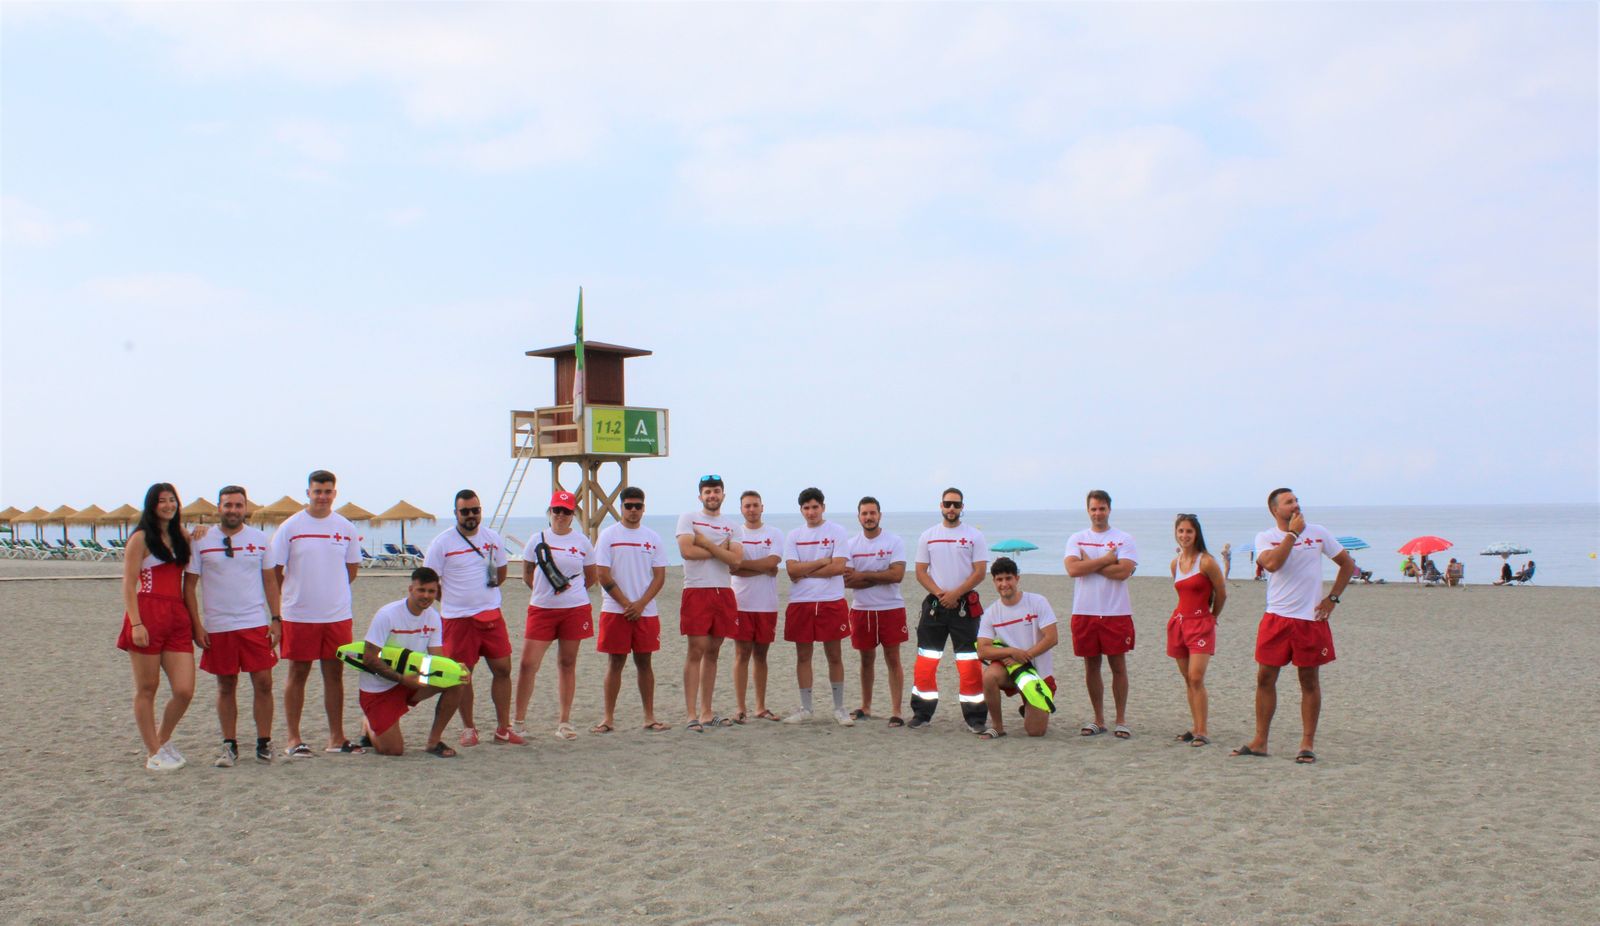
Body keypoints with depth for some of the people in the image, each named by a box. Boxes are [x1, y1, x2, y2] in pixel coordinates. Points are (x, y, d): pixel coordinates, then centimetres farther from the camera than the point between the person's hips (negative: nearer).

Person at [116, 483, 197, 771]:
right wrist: (136, 624, -16)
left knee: (184, 690, -2)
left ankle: (163, 741, 22)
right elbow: (128, 584, -6)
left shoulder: (180, 535, 18)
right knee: (147, 688, 4)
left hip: (178, 618, 5)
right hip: (148, 617, -5)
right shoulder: (141, 538, 0)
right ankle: (153, 753, 14)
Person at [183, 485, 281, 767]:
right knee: (226, 686, 6)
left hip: (256, 624, 1)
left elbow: (270, 581, 10)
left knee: (263, 683, -3)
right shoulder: (201, 541, 1)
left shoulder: (259, 539, 6)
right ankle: (229, 745, 15)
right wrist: (196, 625, -4)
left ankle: (264, 743, 7)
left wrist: (276, 619, 2)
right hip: (217, 627, -1)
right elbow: (189, 586, 3)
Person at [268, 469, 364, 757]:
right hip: (299, 615, -2)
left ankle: (336, 738, 15)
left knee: (334, 674, 7)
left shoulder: (346, 528, 6)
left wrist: (331, 591, 10)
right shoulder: (290, 527, -2)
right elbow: (275, 571, 1)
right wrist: (296, 594, 2)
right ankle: (294, 739, 10)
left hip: (338, 614, 3)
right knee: (298, 674, 3)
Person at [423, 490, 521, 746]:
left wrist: (485, 595, 11)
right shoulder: (442, 543, -6)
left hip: (492, 615, 3)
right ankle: (468, 728, 17)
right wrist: (453, 600, 0)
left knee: (502, 669, 2)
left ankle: (503, 729, 11)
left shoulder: (494, 539, 7)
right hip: (458, 619, -3)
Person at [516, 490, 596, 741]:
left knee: (567, 664, 6)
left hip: (575, 609, 0)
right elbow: (527, 574, 15)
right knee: (528, 663, -5)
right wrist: (544, 591, 9)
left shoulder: (581, 541, 4)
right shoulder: (538, 539, 4)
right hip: (541, 609, 0)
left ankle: (565, 721, 13)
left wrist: (573, 591, 11)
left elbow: (592, 575, 15)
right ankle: (519, 720, 4)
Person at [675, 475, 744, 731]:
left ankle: (706, 712, 16)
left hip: (724, 593, 4)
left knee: (713, 652, 9)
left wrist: (705, 543, -9)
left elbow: (736, 559, -4)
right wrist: (720, 549, -4)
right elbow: (686, 551, -14)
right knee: (696, 650, -9)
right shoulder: (688, 518, 4)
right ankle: (692, 715, -7)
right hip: (696, 591, -4)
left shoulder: (732, 526, 13)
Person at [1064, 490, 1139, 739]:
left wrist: (1090, 563, -8)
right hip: (1084, 612, 2)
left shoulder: (1124, 539, 2)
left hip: (1116, 613, -2)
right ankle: (1098, 720, 18)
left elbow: (1123, 571, -14)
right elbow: (1073, 569, -10)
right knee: (1091, 667, 7)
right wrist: (1106, 559, -9)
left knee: (1118, 666, 1)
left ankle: (1121, 720, 11)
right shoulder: (1077, 539, 8)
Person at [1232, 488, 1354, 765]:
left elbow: (1347, 564, 13)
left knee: (1310, 681, 4)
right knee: (1265, 678, 2)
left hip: (1311, 619, 0)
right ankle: (1260, 741, 10)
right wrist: (1293, 532, -14)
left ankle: (1307, 744, 11)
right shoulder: (1265, 537, 1)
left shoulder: (1318, 533, 5)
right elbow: (1272, 563, -20)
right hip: (1276, 618, 0)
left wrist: (1333, 598, 4)